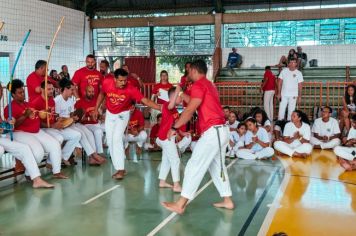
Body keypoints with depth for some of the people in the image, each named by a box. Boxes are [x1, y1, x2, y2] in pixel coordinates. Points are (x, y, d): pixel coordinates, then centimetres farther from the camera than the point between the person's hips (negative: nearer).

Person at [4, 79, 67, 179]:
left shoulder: (28, 104, 19)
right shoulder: (10, 108, -7)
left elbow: (36, 118, 28)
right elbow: (12, 125, -18)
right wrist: (25, 115, -27)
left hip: (37, 132, 8)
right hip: (21, 133, -8)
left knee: (55, 145, -7)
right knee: (39, 151, -30)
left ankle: (56, 171, -2)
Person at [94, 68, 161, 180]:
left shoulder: (131, 89, -28)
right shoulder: (107, 83, -19)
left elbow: (145, 101, -33)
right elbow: (101, 94, 4)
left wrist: (161, 108, -44)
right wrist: (96, 109, 8)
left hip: (122, 114, -4)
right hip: (110, 114, 4)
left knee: (117, 139, -20)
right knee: (110, 141, 5)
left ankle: (120, 169, -18)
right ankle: (119, 168, 15)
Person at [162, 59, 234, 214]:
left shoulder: (198, 85, -9)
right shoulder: (209, 85, 21)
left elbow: (190, 110, -16)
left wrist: (174, 128, -12)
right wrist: (181, 94, 36)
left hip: (213, 132, -10)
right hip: (221, 131, 10)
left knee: (194, 166, -8)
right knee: (217, 166, 18)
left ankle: (180, 204, -6)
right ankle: (227, 201, 22)